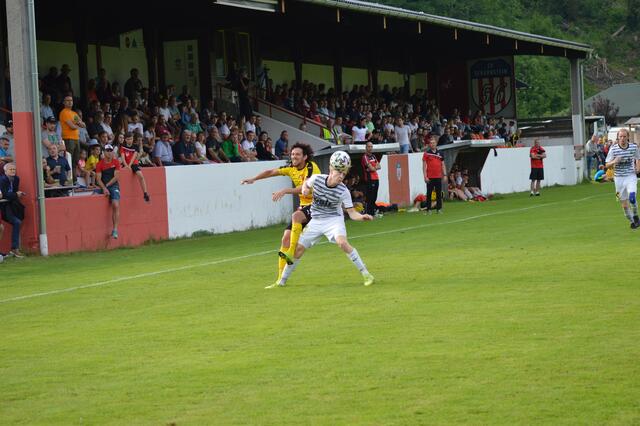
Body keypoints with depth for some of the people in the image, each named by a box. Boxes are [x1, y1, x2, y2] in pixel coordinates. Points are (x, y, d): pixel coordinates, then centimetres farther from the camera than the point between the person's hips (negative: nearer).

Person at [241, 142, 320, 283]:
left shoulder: (311, 167, -17)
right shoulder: (291, 168, 4)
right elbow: (271, 172, 10)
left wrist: (285, 191, -37)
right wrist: (253, 179, -2)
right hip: (304, 206, 7)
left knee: (296, 216, -37)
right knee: (286, 238, -3)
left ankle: (291, 252, -31)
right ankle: (281, 277, 1)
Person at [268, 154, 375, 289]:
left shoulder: (343, 191, -20)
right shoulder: (316, 179, -14)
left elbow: (352, 213, -18)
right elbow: (306, 183, 11)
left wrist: (362, 217, -39)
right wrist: (304, 189, -12)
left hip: (334, 220, -4)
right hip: (316, 221, 4)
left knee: (342, 242, -31)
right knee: (298, 248, 4)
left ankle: (366, 274, -22)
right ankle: (282, 281, 21)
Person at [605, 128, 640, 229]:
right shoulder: (613, 149, -6)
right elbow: (607, 165, -3)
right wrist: (614, 162, -24)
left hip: (631, 176, -1)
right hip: (619, 178, 1)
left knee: (632, 197, -24)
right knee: (624, 204, 4)